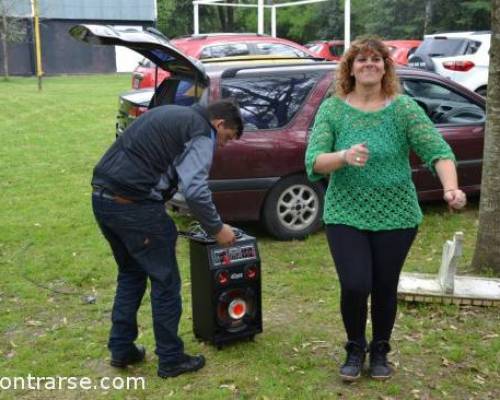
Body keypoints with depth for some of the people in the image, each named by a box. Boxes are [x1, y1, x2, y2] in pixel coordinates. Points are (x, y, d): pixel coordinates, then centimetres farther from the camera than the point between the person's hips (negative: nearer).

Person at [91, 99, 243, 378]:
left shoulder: (171, 114, 23)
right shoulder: (201, 133, -4)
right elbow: (195, 190, -16)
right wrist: (217, 228, -2)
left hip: (101, 196, 9)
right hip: (134, 205, -9)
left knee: (131, 273, 24)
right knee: (165, 281, 6)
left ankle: (121, 350, 29)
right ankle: (171, 359, 17)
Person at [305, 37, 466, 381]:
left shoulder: (404, 108, -5)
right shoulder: (332, 108, -3)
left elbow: (438, 150, -14)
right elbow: (314, 162, -12)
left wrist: (451, 188, -33)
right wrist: (344, 156, -33)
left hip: (396, 216, 1)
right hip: (345, 215, 0)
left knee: (385, 289, 9)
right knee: (355, 286, -8)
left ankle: (380, 351, 35)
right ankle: (355, 349, 21)